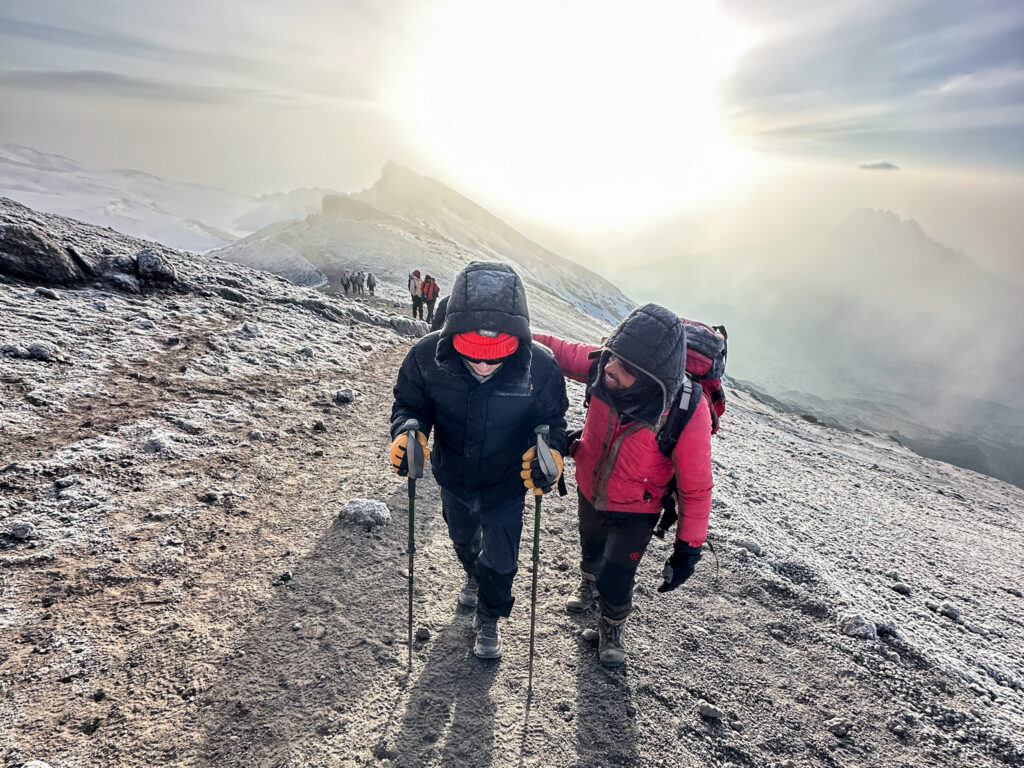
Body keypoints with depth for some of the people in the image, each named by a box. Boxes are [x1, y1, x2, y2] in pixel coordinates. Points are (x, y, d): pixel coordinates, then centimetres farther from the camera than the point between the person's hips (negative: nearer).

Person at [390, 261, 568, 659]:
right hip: (453, 479, 2)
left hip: (505, 485, -2)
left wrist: (550, 448, -34)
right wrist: (406, 432, -33)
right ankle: (474, 575, 68)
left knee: (500, 562, 12)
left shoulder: (540, 366, -31)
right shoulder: (428, 357, -29)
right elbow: (409, 404, -11)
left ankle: (488, 621, 47)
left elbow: (552, 418, -13)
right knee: (463, 538, 31)